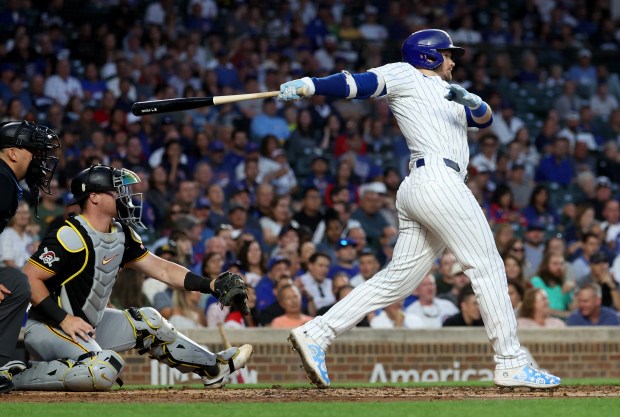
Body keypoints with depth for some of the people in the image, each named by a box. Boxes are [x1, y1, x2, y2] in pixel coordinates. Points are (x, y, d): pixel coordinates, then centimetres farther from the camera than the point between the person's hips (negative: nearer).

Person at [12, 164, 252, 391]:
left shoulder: (121, 234, 7)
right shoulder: (70, 237, -21)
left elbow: (160, 268, 11)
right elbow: (29, 279, -23)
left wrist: (212, 286, 1)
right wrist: (64, 320, -27)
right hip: (47, 327, -10)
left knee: (147, 322, 17)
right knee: (105, 368, -32)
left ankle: (213, 368, 33)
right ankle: (18, 377, -21)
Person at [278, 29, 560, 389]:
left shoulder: (449, 93, 30)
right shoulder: (404, 76, 8)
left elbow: (484, 119, 18)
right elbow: (358, 84, -4)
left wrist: (473, 102, -5)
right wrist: (309, 86, -18)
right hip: (438, 180, -9)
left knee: (397, 280, 4)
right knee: (488, 265, -8)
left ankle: (315, 335, 0)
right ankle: (511, 364, -9)